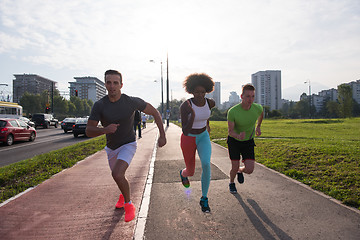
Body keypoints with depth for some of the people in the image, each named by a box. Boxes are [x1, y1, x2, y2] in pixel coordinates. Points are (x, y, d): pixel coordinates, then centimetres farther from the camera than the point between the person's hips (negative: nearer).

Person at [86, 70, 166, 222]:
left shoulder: (132, 101, -21)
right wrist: (104, 130, -41)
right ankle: (124, 194, 59)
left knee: (117, 175, -27)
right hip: (111, 148, 4)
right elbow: (89, 132, -19)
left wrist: (162, 135, -14)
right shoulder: (99, 105, -17)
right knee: (117, 176, 24)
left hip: (128, 145, -4)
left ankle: (128, 204, 0)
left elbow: (154, 112, -8)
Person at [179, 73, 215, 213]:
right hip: (188, 139, -2)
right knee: (191, 172, 12)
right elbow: (185, 131, -28)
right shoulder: (185, 106, -25)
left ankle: (204, 199, -3)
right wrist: (193, 116, -43)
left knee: (206, 165, -23)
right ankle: (183, 173, 53)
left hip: (203, 138, 2)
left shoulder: (210, 102, -11)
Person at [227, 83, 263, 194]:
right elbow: (230, 131, -19)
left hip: (248, 141, 2)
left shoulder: (257, 108, -19)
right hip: (234, 140, -2)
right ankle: (231, 183, 32)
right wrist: (238, 136, -40)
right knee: (235, 167, -2)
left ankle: (240, 171, 30)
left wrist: (258, 127, 17)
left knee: (249, 170, -7)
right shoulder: (232, 111, -28)